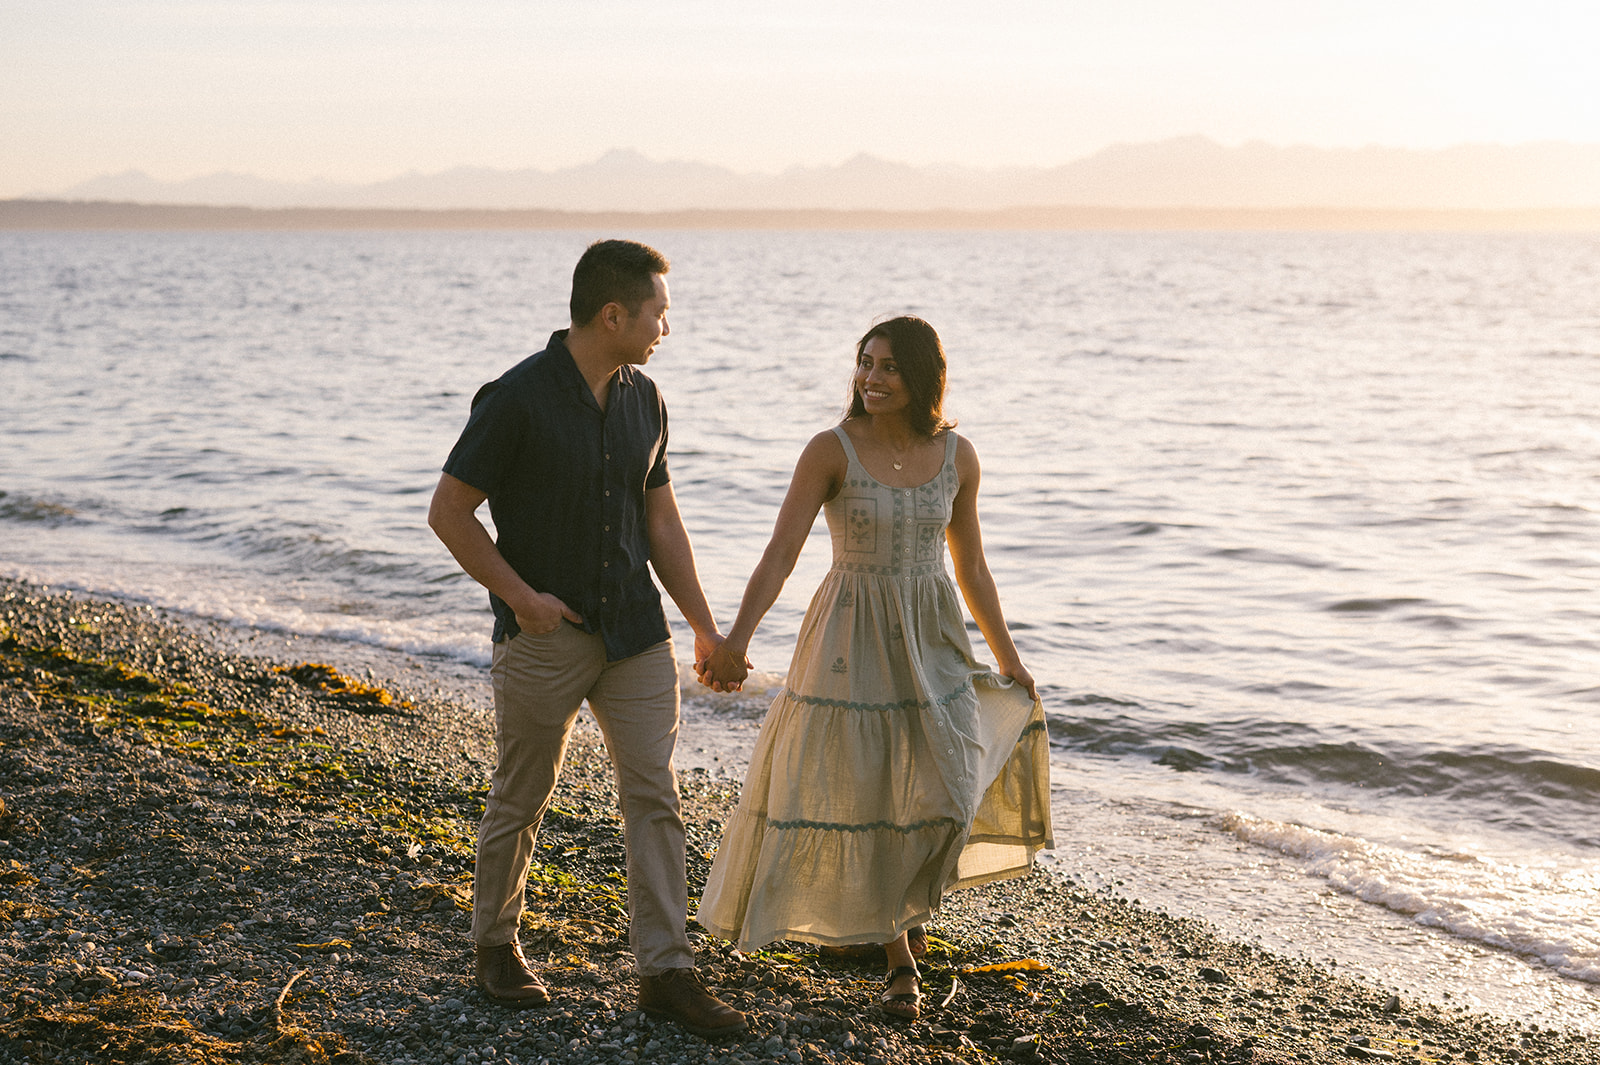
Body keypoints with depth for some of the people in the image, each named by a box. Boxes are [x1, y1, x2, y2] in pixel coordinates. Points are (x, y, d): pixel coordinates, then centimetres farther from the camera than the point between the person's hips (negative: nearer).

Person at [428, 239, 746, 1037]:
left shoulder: (643, 401, 5)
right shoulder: (516, 400, -14)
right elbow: (449, 512, -10)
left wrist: (704, 626, 12)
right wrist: (520, 596, -12)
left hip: (635, 634, 5)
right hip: (545, 636, -5)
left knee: (653, 797, 2)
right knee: (520, 801, 9)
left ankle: (665, 972, 8)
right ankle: (495, 945, 29)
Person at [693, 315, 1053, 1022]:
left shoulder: (957, 458, 0)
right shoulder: (831, 450, -10)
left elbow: (971, 569, 11)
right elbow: (780, 553, -16)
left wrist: (1009, 663, 15)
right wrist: (736, 638, -29)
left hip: (933, 644, 3)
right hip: (854, 642, -3)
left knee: (939, 791, -3)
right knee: (862, 791, 0)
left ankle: (901, 899, 30)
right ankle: (899, 956, 16)